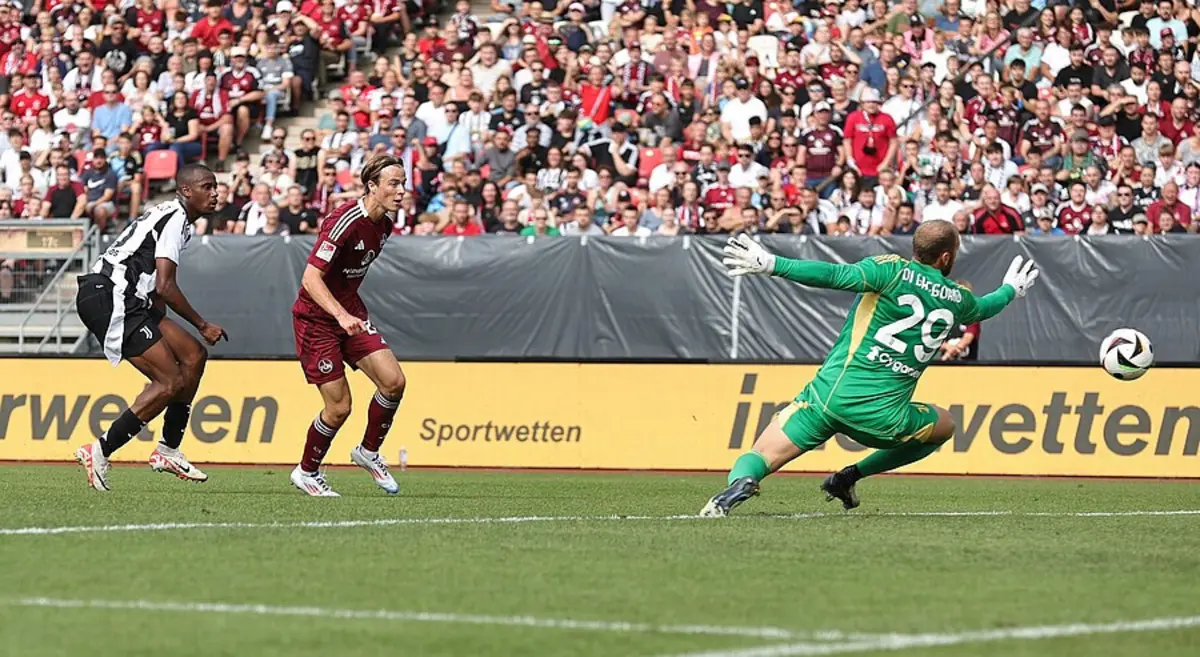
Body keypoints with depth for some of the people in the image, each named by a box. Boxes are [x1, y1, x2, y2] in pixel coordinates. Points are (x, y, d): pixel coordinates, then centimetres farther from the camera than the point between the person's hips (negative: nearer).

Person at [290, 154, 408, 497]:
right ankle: (306, 472, 17)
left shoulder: (385, 221, 0)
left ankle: (368, 451, 13)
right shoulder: (345, 221, -25)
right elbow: (310, 279, -29)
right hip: (316, 318, -7)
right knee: (339, 407, -7)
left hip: (349, 312, 7)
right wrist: (341, 315, -40)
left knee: (393, 381, -10)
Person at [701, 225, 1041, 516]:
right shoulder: (958, 299, 10)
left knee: (759, 458, 5)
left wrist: (770, 264, -13)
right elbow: (982, 308, 34)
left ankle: (740, 482, -35)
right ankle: (850, 476, 17)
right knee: (944, 426, 31)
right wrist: (1011, 289, 56)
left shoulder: (893, 270, -1)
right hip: (884, 416, 1)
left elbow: (836, 276, -16)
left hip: (828, 396, -1)